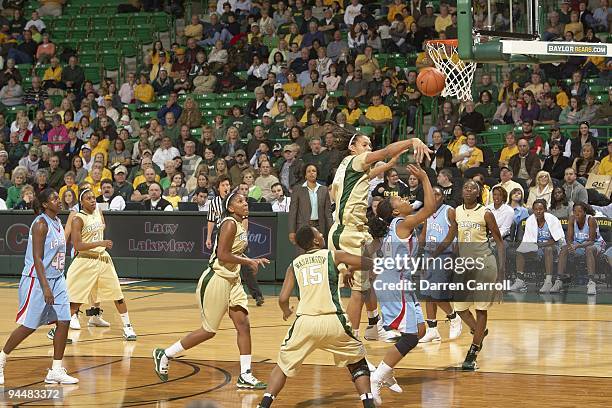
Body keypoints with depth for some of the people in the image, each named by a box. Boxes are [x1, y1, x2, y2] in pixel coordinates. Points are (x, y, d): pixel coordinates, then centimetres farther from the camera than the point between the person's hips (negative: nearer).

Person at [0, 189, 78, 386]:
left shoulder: (57, 222, 10)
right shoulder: (40, 224, -16)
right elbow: (37, 258, -20)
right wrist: (45, 287, -26)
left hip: (57, 279, 8)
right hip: (37, 280, -8)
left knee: (63, 322, -1)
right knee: (28, 326, -2)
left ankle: (56, 371, 4)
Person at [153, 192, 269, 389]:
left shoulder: (240, 224, 12)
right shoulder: (229, 224, -17)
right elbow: (223, 255, -24)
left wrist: (253, 261, 9)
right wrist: (248, 262, -16)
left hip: (232, 280, 9)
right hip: (216, 280, -9)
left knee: (243, 325, 1)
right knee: (209, 331, 1)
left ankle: (245, 376, 4)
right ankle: (164, 355, 15)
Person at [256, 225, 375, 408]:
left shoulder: (294, 265, 16)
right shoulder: (334, 255, 11)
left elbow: (283, 299, 9)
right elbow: (368, 263, 9)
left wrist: (286, 311, 32)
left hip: (305, 322, 2)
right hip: (333, 321, -1)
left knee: (284, 365, 22)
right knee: (358, 362, 20)